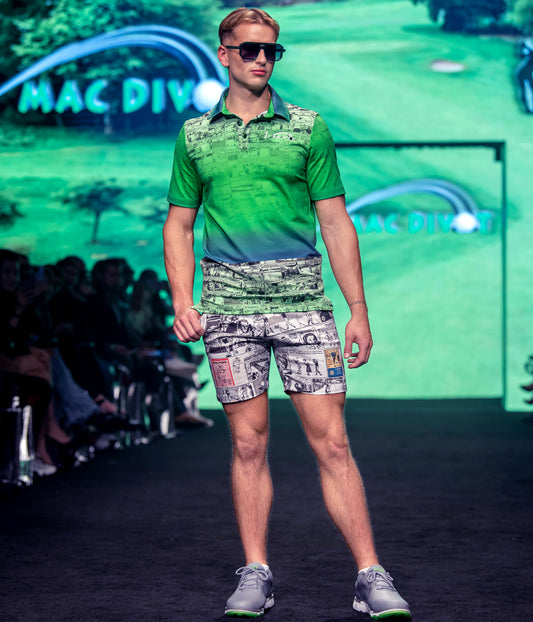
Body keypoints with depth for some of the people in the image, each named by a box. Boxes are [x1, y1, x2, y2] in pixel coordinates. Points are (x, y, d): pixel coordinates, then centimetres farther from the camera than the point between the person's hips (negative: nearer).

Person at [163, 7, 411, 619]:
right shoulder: (195, 135, 11)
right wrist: (182, 301, 0)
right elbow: (179, 224, 15)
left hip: (302, 302, -1)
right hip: (228, 306, 1)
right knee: (248, 443, 5)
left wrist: (358, 308, 2)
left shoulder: (308, 128, 7)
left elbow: (335, 223, 7)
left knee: (331, 441, -4)